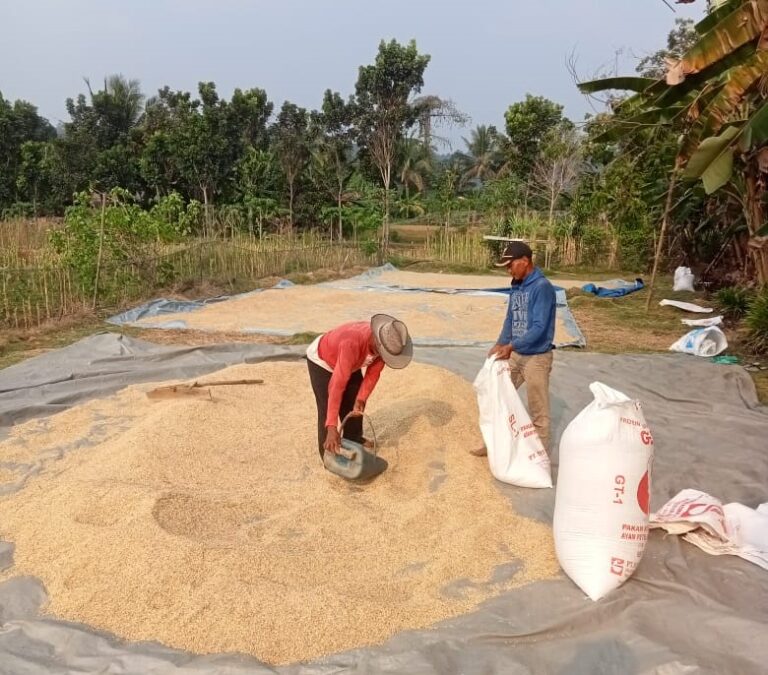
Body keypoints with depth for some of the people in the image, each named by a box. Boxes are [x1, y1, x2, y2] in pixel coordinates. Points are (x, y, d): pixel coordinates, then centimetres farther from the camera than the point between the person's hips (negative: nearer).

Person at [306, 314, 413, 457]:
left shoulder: (385, 341, -26)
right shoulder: (352, 344, -47)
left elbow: (373, 373, -13)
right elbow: (337, 386, -49)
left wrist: (361, 399, -25)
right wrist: (332, 428, -52)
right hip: (321, 360, -7)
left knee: (354, 404, 14)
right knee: (328, 408, -9)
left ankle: (354, 440, 35)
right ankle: (329, 451, 8)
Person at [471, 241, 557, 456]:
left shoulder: (542, 287, -19)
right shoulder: (516, 286, 7)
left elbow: (539, 328, -24)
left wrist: (511, 346, -27)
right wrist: (500, 345, 0)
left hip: (536, 358, -8)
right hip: (515, 354, 8)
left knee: (538, 412, 3)